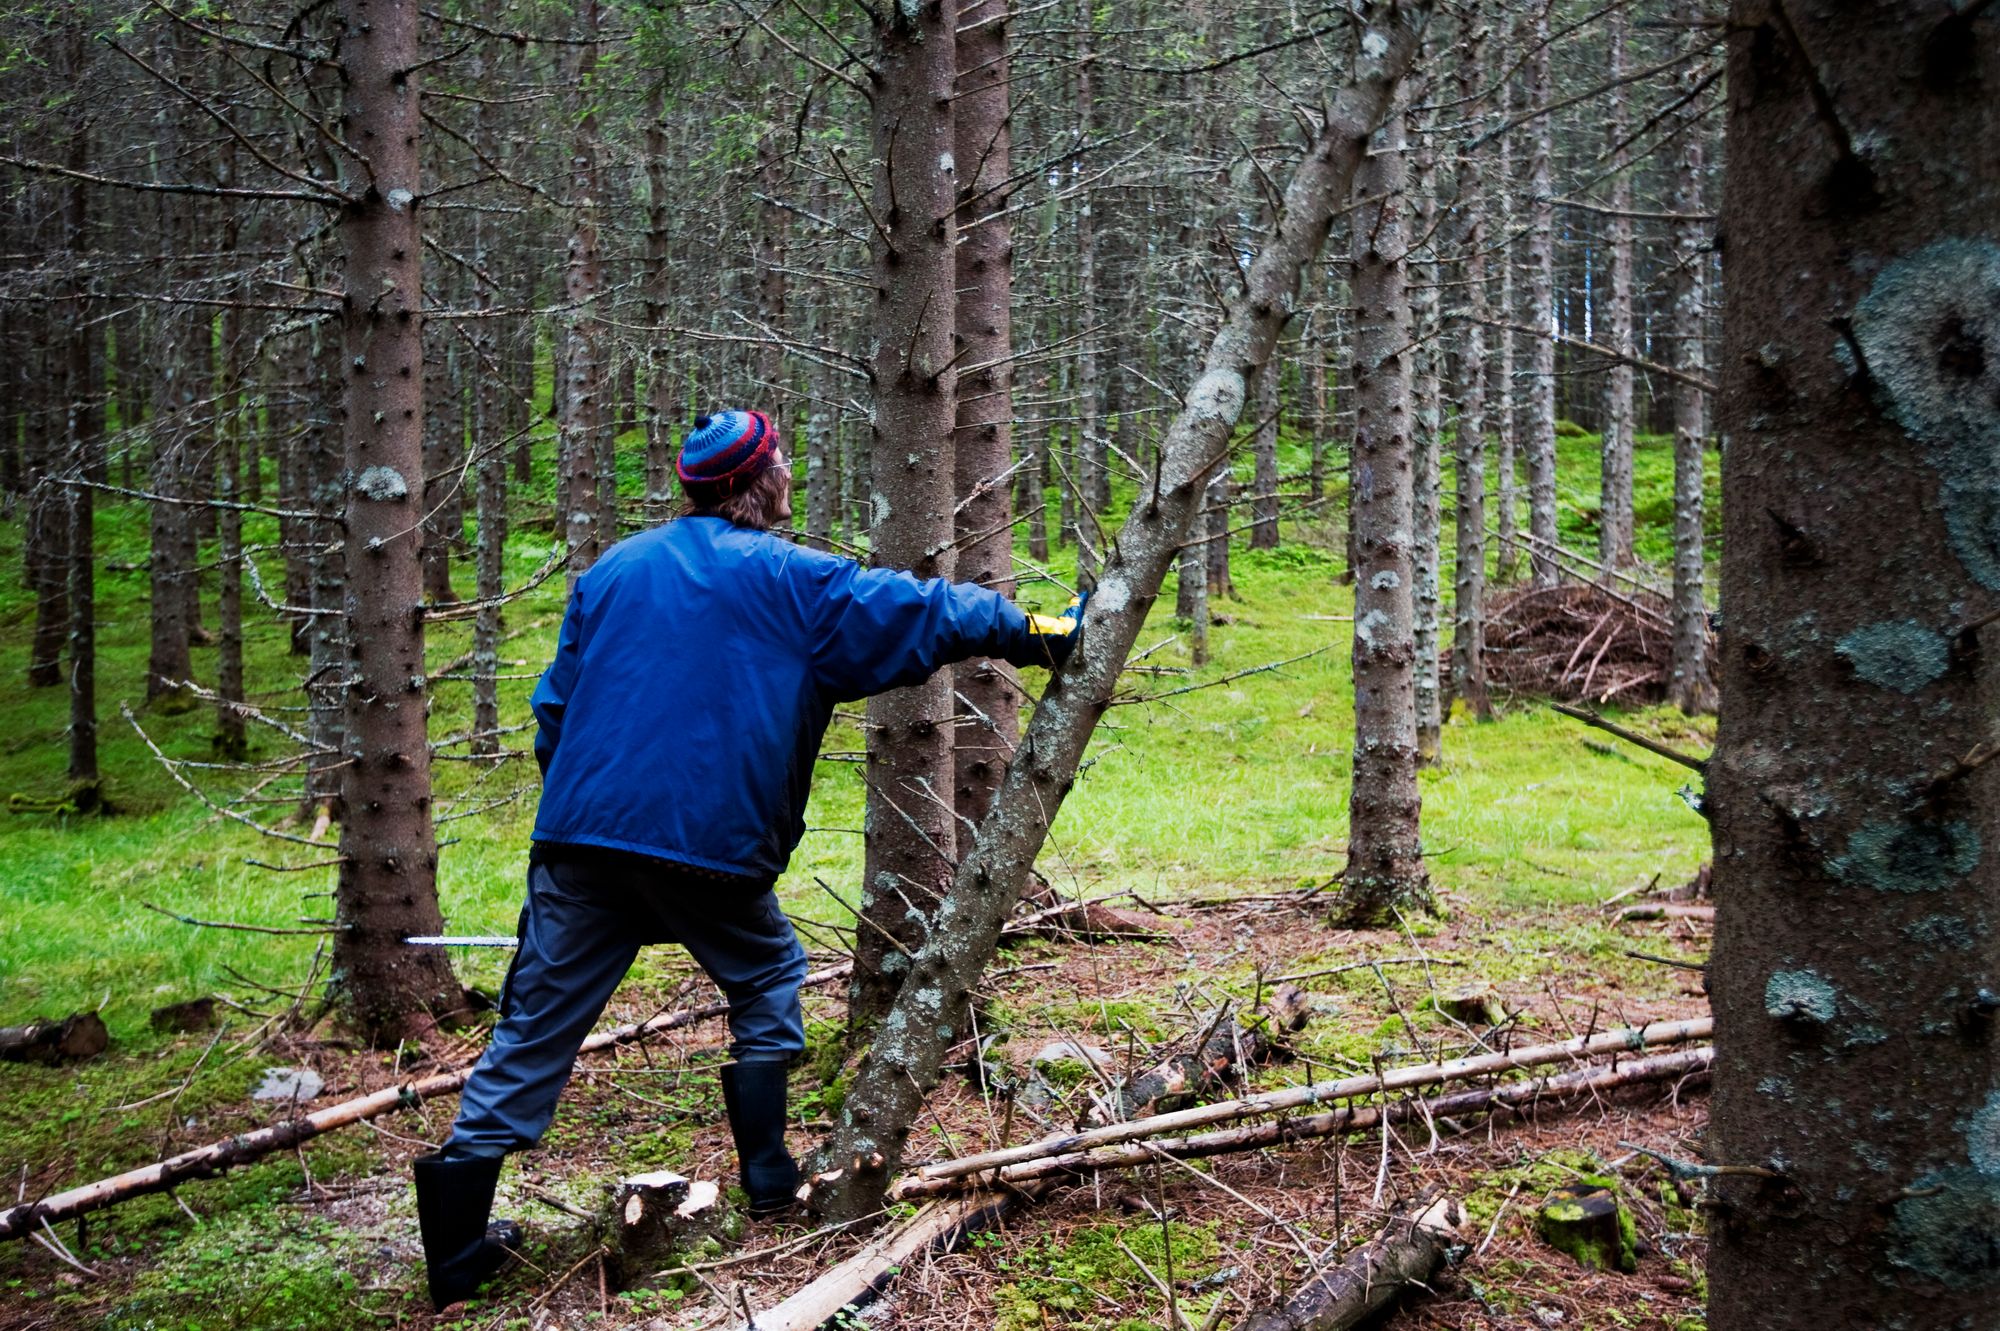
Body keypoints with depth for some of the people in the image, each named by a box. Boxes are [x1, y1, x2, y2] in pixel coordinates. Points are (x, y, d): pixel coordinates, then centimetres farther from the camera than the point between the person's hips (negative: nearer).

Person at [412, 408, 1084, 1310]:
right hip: (712, 846, -3)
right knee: (768, 979, 23)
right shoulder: (790, 580, 1)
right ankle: (767, 1171, 22)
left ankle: (456, 1244, 2)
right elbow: (924, 614, 1)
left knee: (537, 1026, 5)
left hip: (580, 834, 4)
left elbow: (555, 705, 17)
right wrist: (1046, 632, 10)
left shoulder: (614, 570, 16)